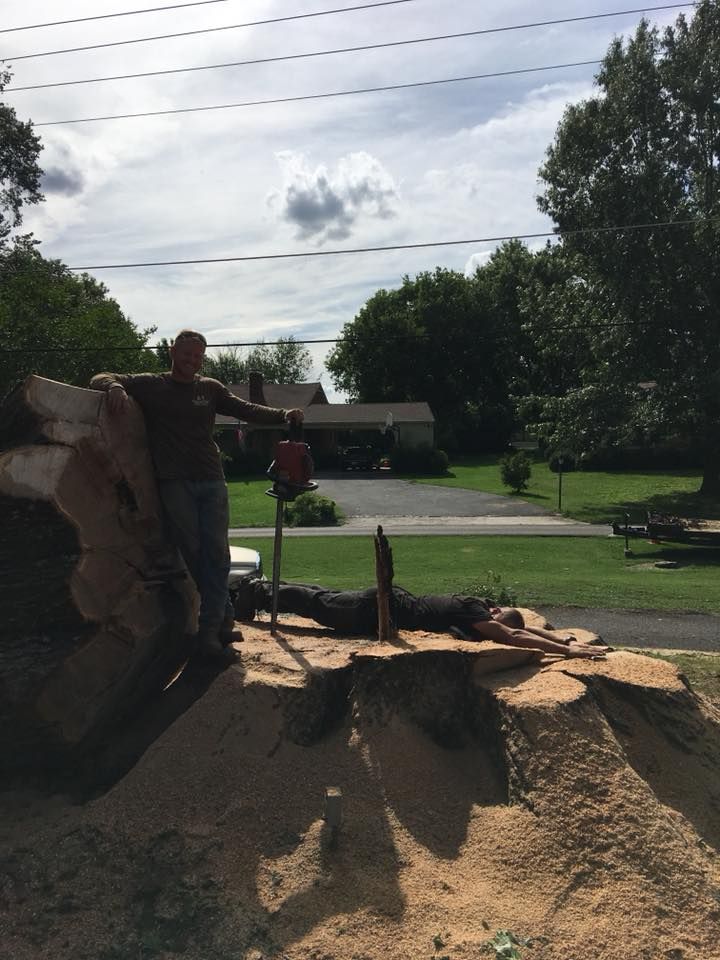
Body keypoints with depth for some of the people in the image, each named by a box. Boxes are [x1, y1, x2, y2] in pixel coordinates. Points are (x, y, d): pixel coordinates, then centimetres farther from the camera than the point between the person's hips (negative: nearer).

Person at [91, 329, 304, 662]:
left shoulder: (210, 388, 14)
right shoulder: (150, 385, 7)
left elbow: (246, 409, 9)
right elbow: (100, 378, 4)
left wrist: (283, 414, -7)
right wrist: (114, 386, -20)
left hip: (211, 481, 2)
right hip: (174, 483, -2)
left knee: (217, 554, -6)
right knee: (194, 554, -3)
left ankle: (209, 634, 0)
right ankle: (223, 616, 12)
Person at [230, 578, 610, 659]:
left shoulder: (482, 607, -3)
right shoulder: (472, 610, -26)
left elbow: (525, 628, 11)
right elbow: (511, 638, -35)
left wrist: (567, 637, 4)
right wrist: (567, 651, -35)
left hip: (390, 601, 8)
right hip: (378, 611, -8)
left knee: (323, 599, 21)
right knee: (317, 604, 8)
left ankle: (258, 587, 35)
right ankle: (257, 591, 25)